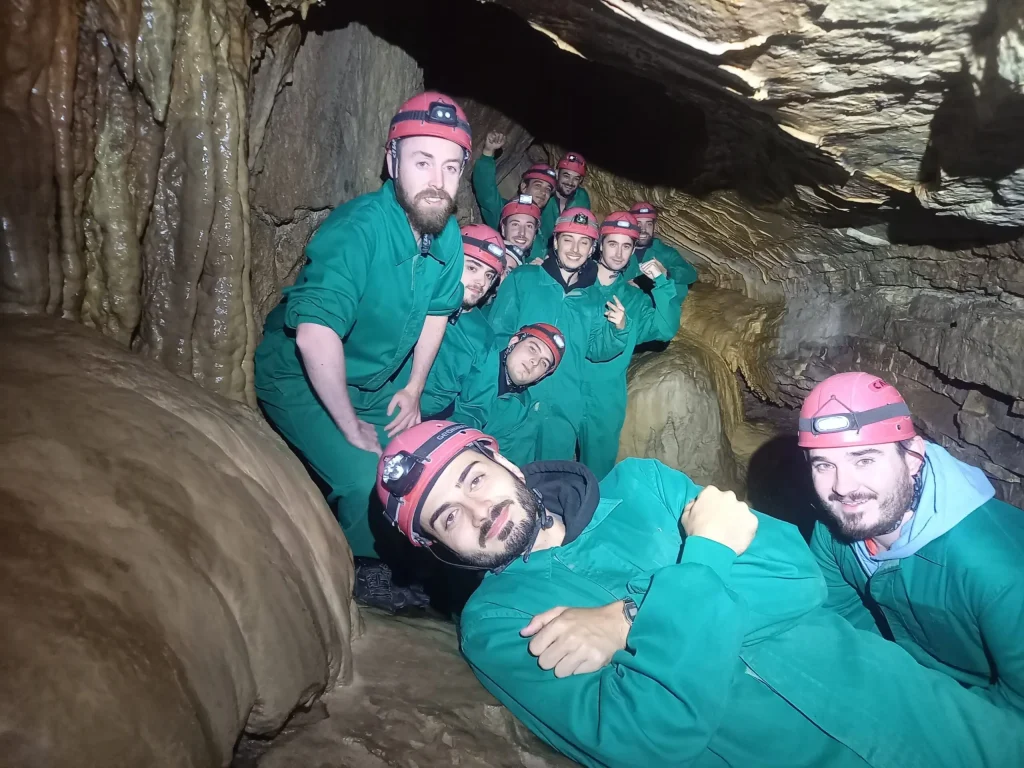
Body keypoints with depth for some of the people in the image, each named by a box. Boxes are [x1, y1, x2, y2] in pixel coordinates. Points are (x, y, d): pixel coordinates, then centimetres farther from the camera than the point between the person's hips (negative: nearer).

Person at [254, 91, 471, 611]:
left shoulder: (447, 235, -8)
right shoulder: (357, 231, -31)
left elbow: (437, 312, 8)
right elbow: (315, 335, -39)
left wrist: (413, 389, 6)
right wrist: (351, 426, -29)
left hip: (376, 384, 7)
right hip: (303, 380, -7)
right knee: (364, 480, -21)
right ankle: (365, 573, 9)